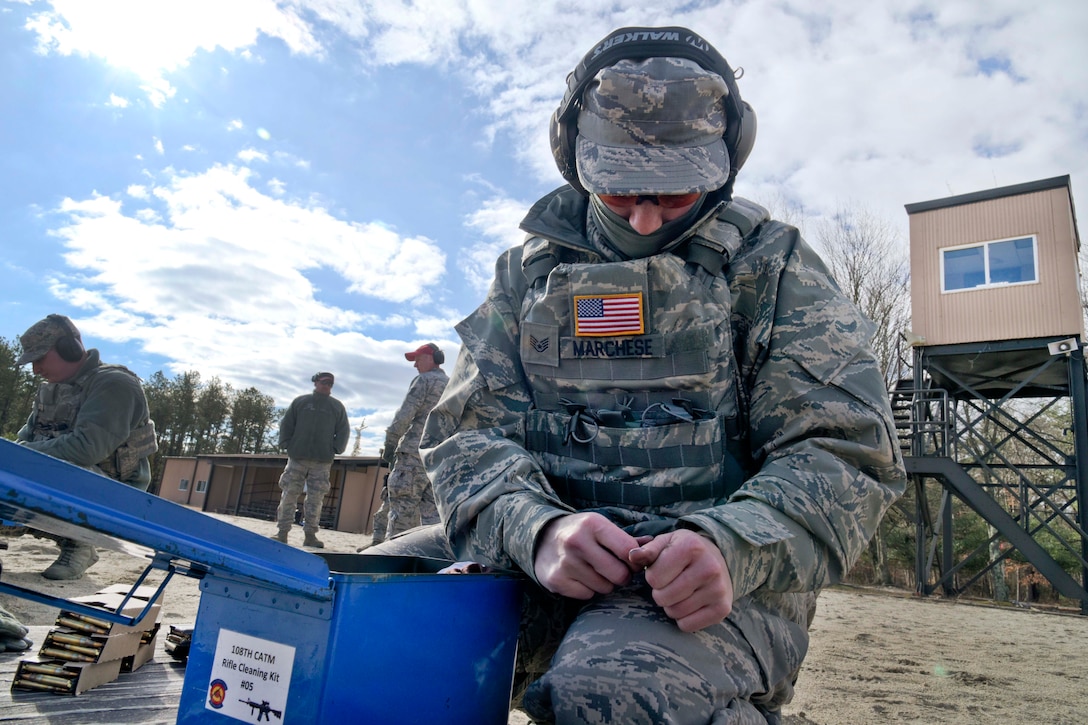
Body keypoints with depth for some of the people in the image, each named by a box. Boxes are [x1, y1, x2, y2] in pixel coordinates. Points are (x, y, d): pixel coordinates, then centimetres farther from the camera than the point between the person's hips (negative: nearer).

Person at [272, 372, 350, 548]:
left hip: (322, 461, 0)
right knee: (289, 495, 0)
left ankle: (310, 534, 4)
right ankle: (282, 532, 5)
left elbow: (344, 431, 11)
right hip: (297, 458, 0)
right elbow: (286, 424, 10)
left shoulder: (337, 406, 12)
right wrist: (286, 444, -1)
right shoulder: (300, 401, 10)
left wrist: (335, 449, 0)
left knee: (316, 499, -1)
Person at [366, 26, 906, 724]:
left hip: (716, 575, -2)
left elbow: (846, 452, -3)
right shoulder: (530, 270, 12)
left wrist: (729, 548, -23)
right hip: (541, 558, 3)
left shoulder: (772, 265, 5)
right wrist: (537, 529, -18)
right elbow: (468, 431, 4)